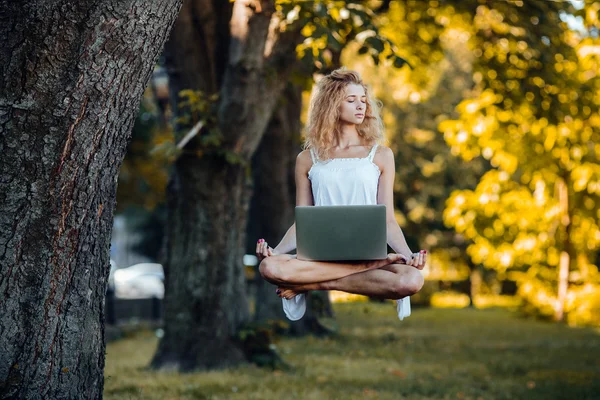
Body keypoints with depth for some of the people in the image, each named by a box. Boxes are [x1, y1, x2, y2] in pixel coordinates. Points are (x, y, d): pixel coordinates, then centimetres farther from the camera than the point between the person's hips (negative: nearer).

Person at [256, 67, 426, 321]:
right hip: (321, 255, -1)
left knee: (411, 280, -35)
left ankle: (311, 285, -19)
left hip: (369, 251, 1)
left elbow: (387, 219, 7)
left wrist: (408, 254, -12)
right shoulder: (307, 160, 13)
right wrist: (275, 250, -9)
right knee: (269, 267, -33)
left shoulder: (380, 156, 11)